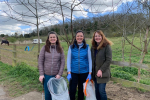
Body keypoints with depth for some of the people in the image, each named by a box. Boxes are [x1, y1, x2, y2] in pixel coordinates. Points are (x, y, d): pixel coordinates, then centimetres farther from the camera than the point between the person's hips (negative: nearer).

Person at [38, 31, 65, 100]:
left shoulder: (60, 49, 2)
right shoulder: (44, 48, -1)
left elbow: (62, 62, 0)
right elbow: (40, 62, -1)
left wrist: (59, 74, -7)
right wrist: (41, 74, -5)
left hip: (56, 75, 1)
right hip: (46, 75, 0)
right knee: (47, 93, 9)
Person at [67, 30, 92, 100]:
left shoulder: (87, 47, -1)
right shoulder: (71, 47, 0)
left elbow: (90, 60, 1)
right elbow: (68, 60, 1)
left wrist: (90, 73, -2)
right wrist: (69, 73, -5)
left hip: (84, 72, 0)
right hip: (73, 72, 0)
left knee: (81, 90, 14)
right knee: (72, 90, 2)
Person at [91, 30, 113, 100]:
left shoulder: (107, 46, -11)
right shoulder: (93, 47, 7)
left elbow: (108, 60, -13)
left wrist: (101, 70, -17)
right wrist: (92, 70, 6)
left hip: (103, 73, -5)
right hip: (95, 73, 6)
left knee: (101, 90, -2)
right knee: (97, 90, 14)